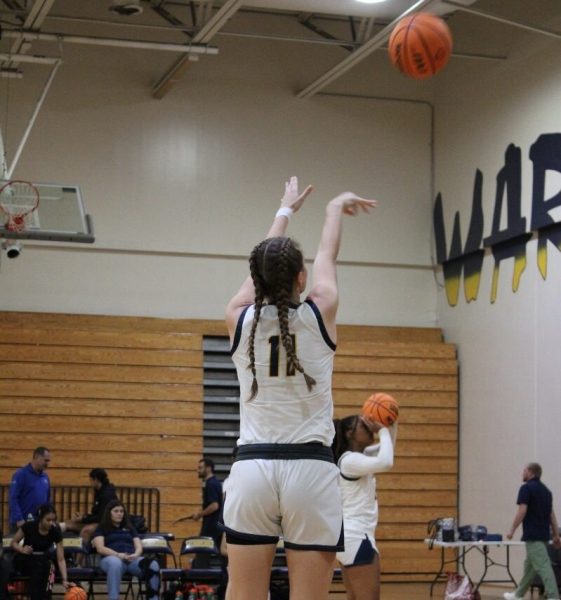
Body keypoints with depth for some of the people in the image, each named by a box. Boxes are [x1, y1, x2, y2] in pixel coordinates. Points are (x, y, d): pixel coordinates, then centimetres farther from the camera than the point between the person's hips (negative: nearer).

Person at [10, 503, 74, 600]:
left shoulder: (56, 532, -17)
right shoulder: (29, 526, -19)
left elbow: (60, 559, -18)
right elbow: (13, 543, -5)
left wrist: (64, 580, -30)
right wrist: (22, 550, -27)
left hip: (43, 560, 1)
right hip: (24, 560, -1)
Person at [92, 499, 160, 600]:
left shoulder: (130, 528, 30)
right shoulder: (101, 529, 18)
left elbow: (139, 546, 18)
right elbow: (100, 548, 2)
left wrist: (136, 554, -8)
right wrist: (118, 555, -15)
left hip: (132, 559, 3)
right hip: (111, 558, -3)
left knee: (153, 565, -31)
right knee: (115, 564, -44)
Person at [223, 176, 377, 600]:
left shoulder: (240, 319, 3)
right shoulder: (319, 314, -2)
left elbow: (265, 269, 22)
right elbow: (328, 256, 18)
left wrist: (285, 211, 40)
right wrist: (335, 208, 38)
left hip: (252, 469, 2)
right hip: (310, 470, -2)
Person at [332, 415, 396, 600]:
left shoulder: (358, 457, 14)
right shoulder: (350, 460, -15)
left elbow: (388, 446, 27)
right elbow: (386, 462, -31)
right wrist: (383, 430, -18)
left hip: (353, 537, 10)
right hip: (357, 538, -10)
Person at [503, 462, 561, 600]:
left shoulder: (526, 488, -9)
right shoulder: (545, 490, 16)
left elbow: (522, 511, -17)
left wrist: (512, 530, -10)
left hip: (532, 535, -9)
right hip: (543, 534, 9)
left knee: (543, 567, -14)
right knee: (529, 566, 17)